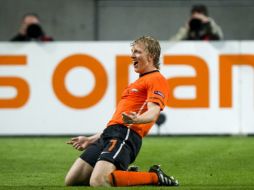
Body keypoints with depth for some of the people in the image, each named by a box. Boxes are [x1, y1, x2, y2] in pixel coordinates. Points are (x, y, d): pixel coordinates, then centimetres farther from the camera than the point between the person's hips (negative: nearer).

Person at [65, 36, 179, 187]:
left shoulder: (157, 79, 1)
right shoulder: (138, 83, 33)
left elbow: (153, 111, -16)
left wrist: (136, 119, -38)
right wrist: (91, 140, 33)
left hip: (125, 135, -10)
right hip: (108, 135, 10)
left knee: (98, 182, -31)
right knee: (71, 180, 1)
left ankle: (155, 177, -11)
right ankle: (126, 175, 12)